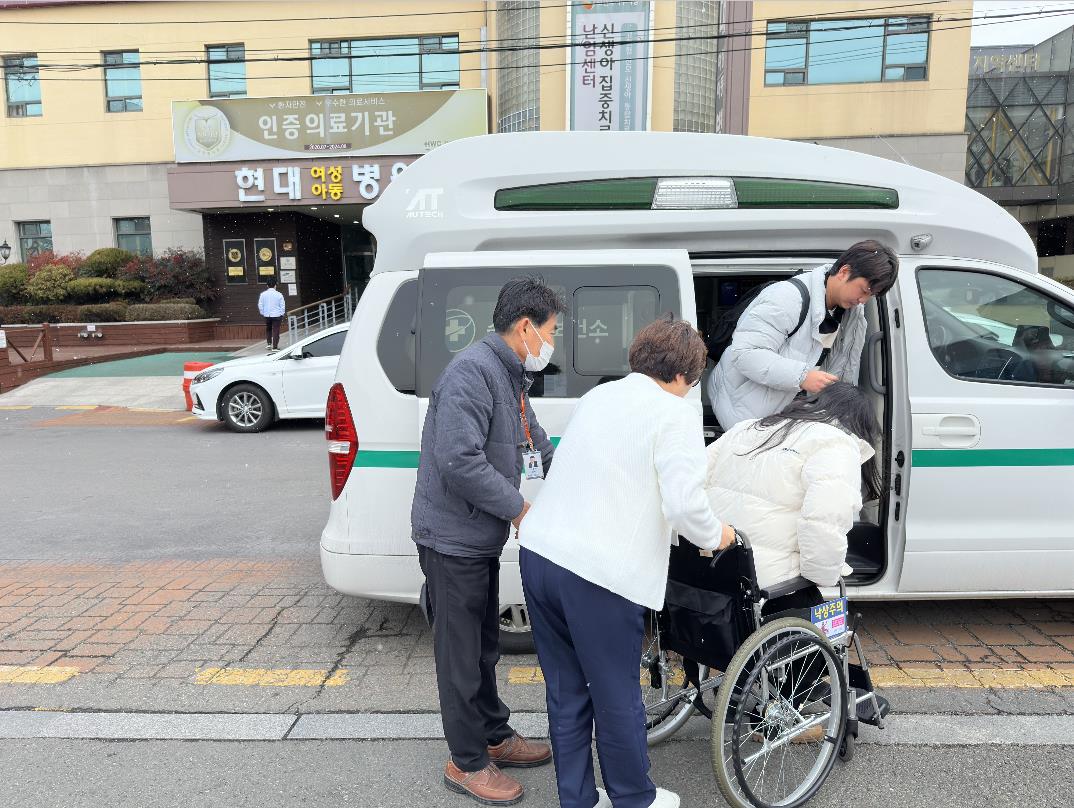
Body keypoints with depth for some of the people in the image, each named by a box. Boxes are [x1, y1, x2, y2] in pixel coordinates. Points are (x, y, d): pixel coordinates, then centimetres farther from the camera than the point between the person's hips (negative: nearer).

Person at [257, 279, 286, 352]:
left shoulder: (263, 294, -2)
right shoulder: (279, 295, -7)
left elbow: (260, 305, 2)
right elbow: (282, 306, -2)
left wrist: (262, 313, 14)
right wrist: (282, 314, 10)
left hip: (267, 315, 3)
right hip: (276, 315, -3)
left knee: (268, 329, 22)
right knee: (276, 331, 0)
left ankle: (268, 343, 14)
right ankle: (275, 347, 0)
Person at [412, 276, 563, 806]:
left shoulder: (510, 376, 11)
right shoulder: (473, 371, -22)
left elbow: (537, 445, 22)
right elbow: (458, 460, -30)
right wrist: (518, 507, -20)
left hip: (482, 536, 10)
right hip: (453, 537, -10)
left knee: (484, 646, 22)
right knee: (461, 653, 6)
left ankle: (496, 737, 38)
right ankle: (468, 764, 22)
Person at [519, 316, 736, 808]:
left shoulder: (597, 395, 17)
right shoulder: (677, 414, -5)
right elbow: (684, 503, -15)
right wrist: (715, 537, 5)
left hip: (539, 551, 7)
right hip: (601, 571, -7)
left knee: (566, 692, 19)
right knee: (617, 698, 13)